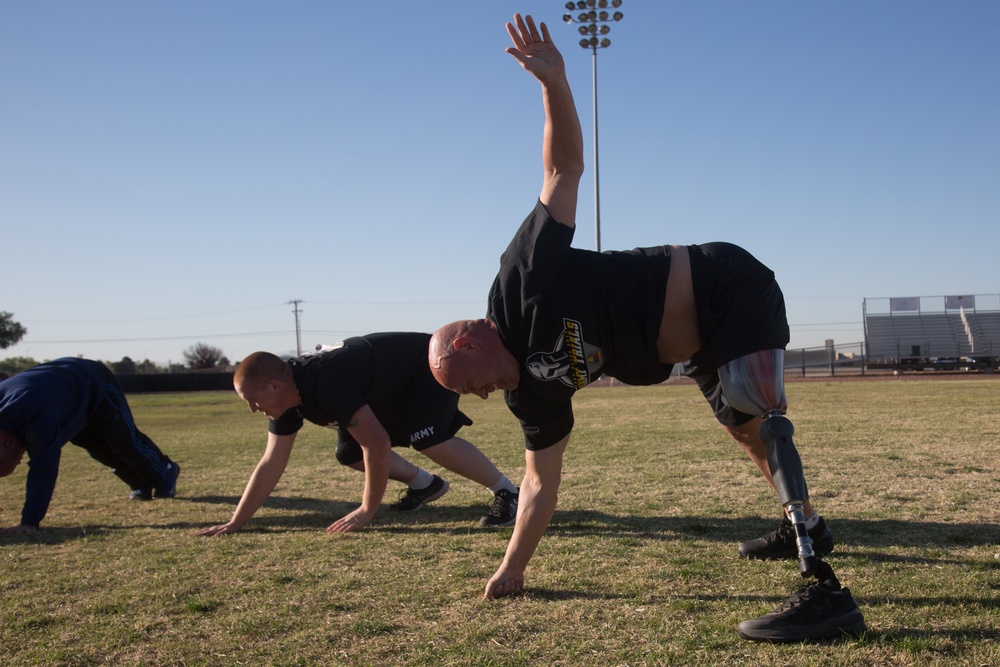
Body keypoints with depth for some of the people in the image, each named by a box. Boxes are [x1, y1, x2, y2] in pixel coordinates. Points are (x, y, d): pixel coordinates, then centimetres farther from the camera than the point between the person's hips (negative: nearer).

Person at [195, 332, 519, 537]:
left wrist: (366, 511, -26)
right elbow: (271, 464, -2)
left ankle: (507, 491, -17)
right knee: (348, 453, 5)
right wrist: (234, 523, -4)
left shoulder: (325, 382, -37)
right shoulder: (286, 394, -9)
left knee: (429, 441, -31)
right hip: (394, 386, 9)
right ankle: (424, 485, 22)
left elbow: (378, 444, -36)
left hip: (430, 365, -9)